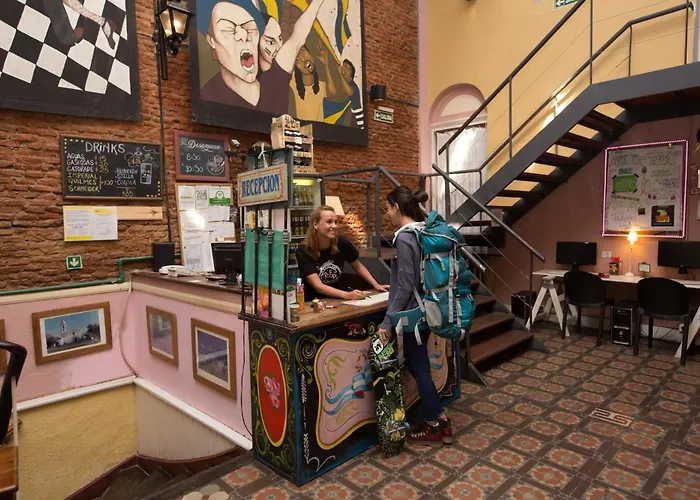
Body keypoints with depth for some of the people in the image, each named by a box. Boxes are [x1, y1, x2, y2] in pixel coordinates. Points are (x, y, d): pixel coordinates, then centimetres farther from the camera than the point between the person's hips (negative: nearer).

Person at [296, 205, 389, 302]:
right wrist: (347, 295, -34)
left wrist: (376, 285, 0)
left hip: (336, 300, 3)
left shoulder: (342, 243, -11)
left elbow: (357, 266, 8)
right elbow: (318, 286, -22)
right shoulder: (303, 251, -17)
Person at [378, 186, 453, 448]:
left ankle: (433, 427, 22)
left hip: (411, 313, -9)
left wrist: (387, 321, -18)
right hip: (425, 310, 9)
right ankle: (440, 421, 28)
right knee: (418, 366, 19)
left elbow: (406, 284, -21)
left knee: (419, 368, 6)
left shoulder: (404, 237, -19)